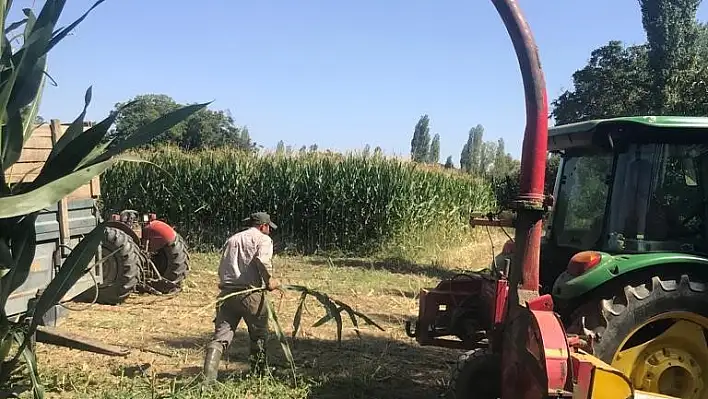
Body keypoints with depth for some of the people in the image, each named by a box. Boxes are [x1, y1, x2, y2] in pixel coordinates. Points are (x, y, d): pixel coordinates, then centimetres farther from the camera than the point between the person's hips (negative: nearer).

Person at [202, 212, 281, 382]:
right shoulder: (263, 239, 4)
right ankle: (257, 374, 25)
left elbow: (222, 268, 18)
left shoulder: (231, 239, 23)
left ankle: (208, 377, -13)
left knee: (220, 336, 1)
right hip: (250, 294, -5)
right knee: (259, 335, 14)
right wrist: (269, 280, -6)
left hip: (226, 292, 5)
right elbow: (262, 259, -17)